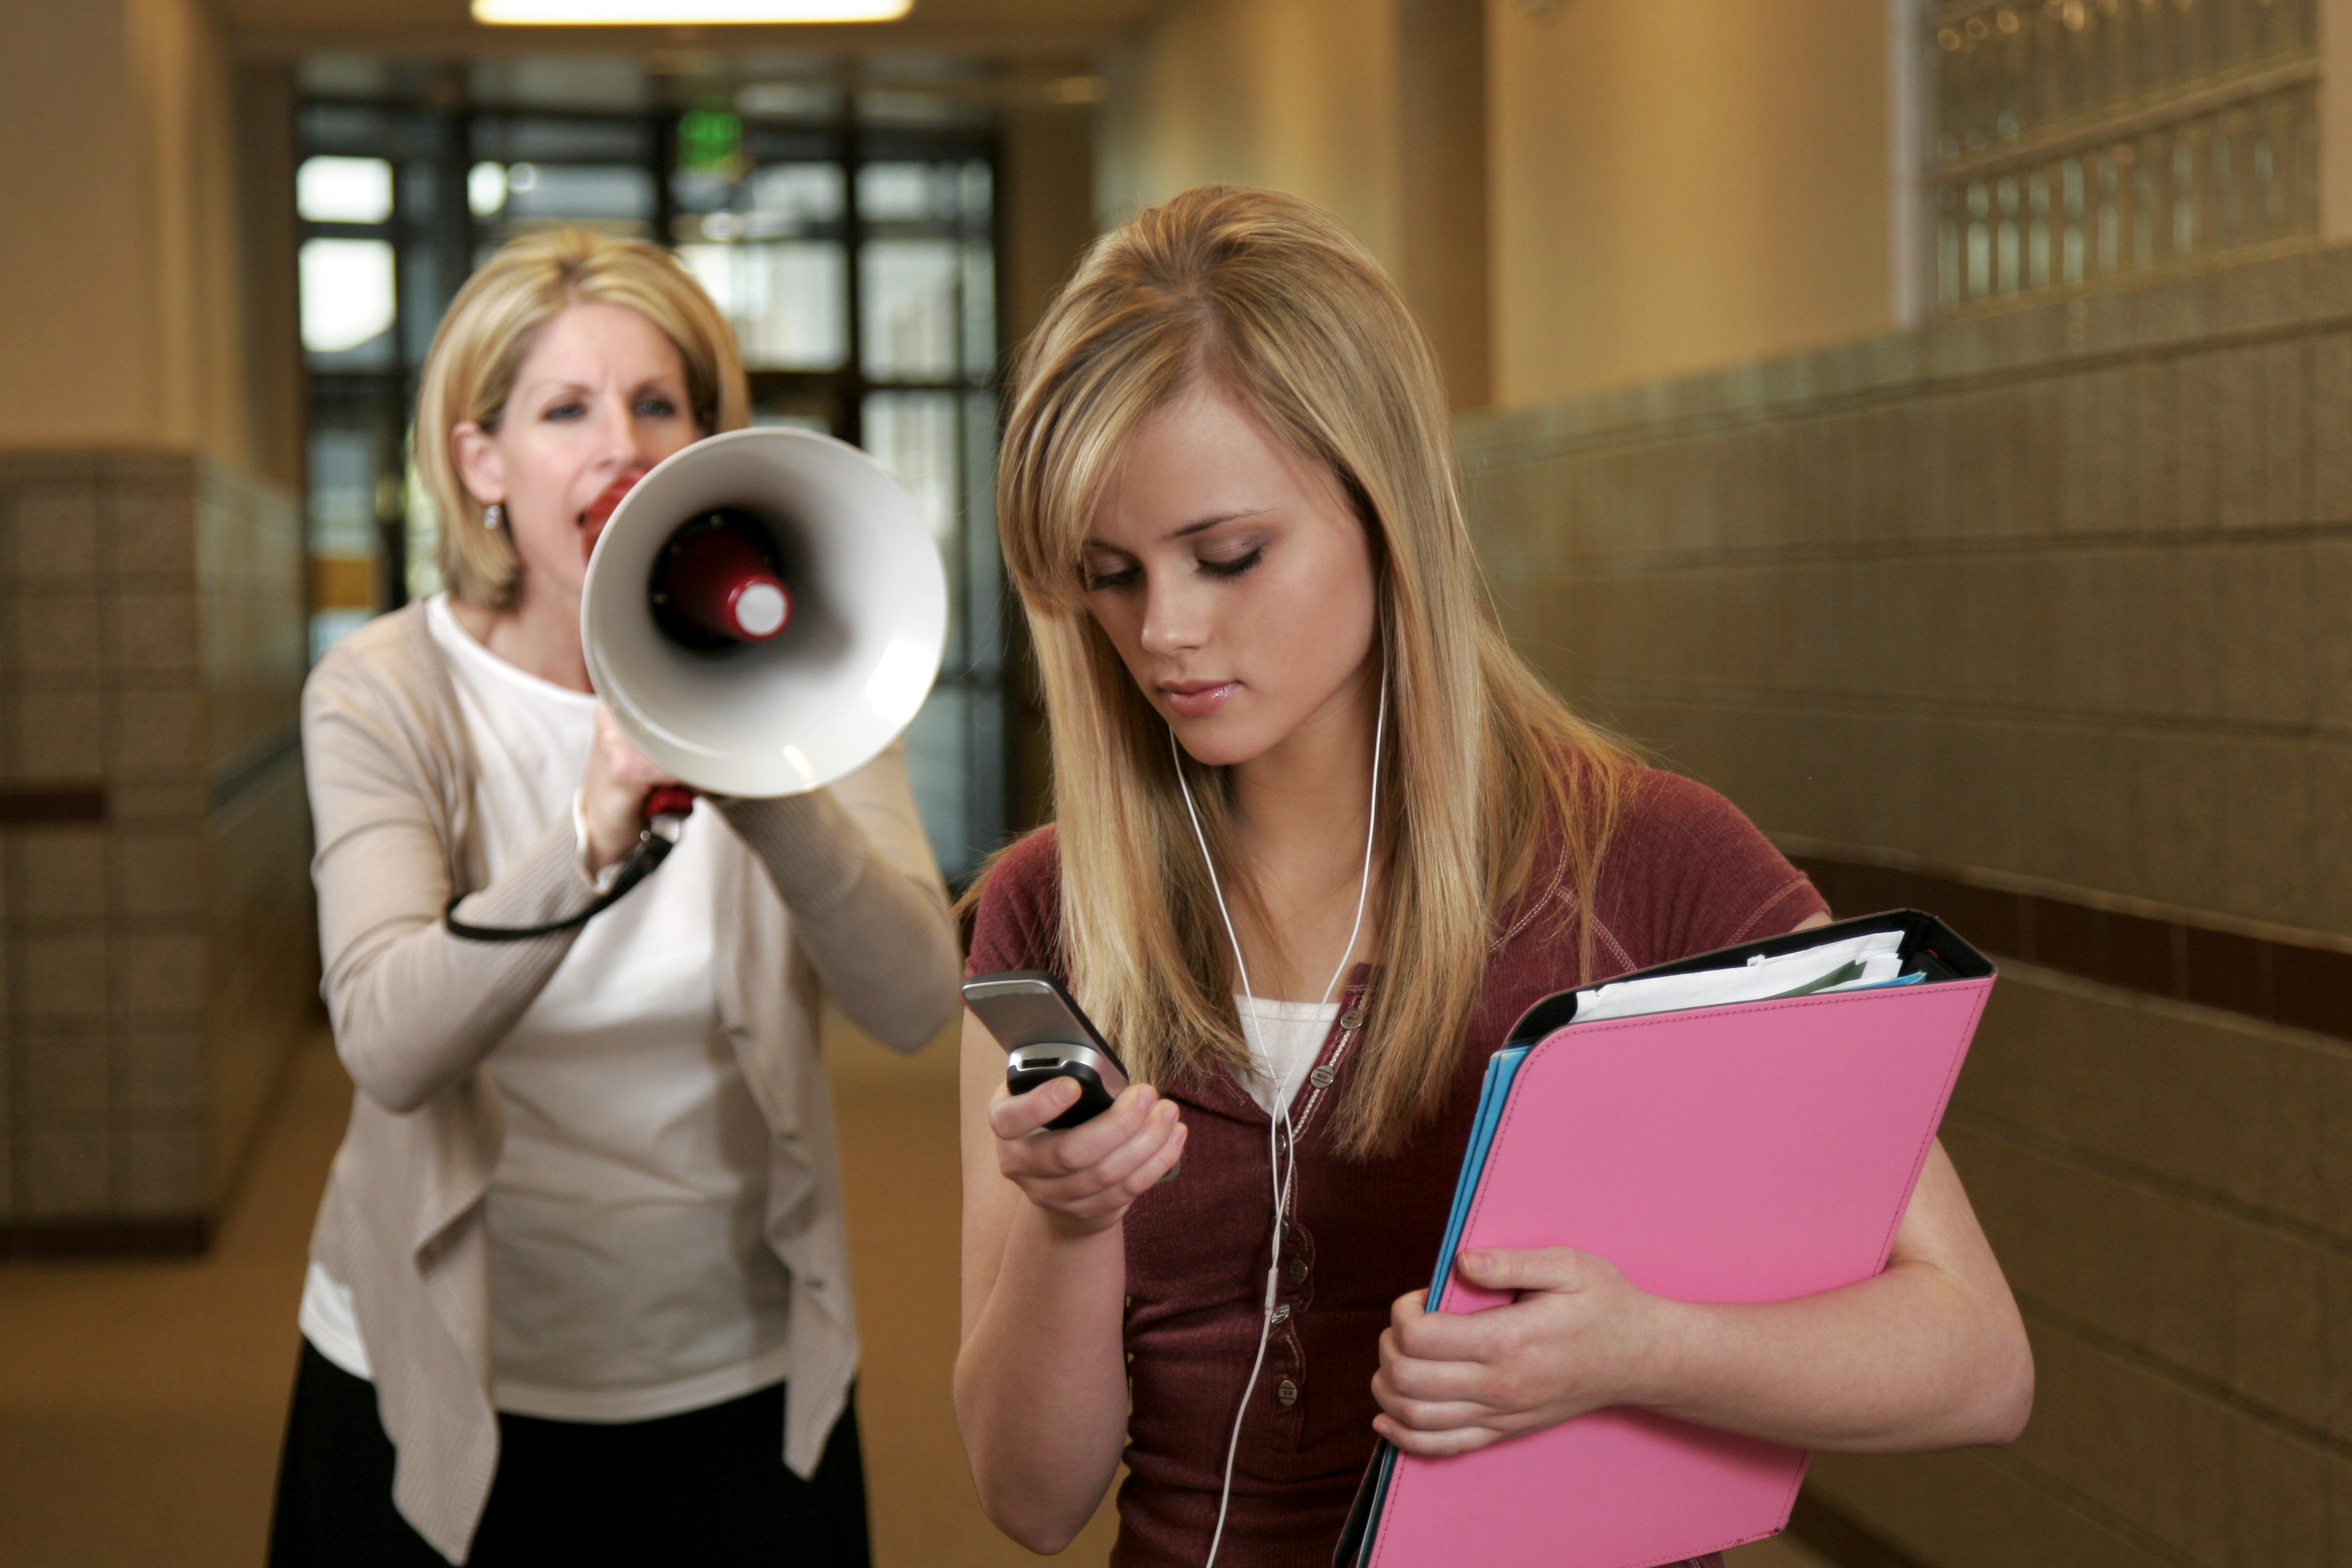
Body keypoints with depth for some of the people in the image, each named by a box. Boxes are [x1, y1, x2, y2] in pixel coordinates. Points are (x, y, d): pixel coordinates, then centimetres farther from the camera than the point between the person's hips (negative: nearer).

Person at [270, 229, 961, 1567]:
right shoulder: (387, 691, -10)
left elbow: (917, 1003, -20)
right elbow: (388, 1048, -26)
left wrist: (765, 785, -36)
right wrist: (591, 838, -41)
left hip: (743, 1381, 1)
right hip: (445, 1386, -1)